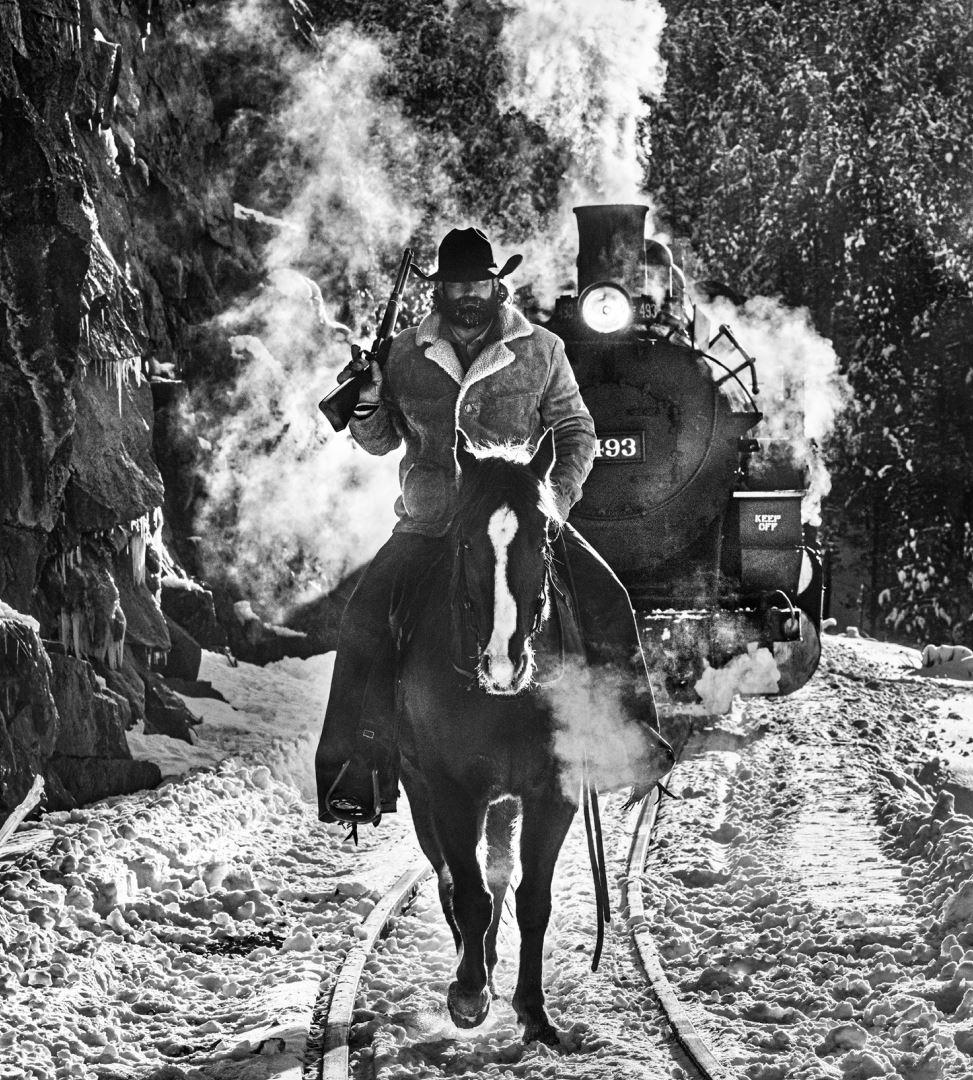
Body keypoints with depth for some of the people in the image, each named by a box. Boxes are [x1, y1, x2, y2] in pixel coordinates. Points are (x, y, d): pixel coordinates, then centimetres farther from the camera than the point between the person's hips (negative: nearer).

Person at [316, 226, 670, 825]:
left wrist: (558, 495, -8)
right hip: (430, 523, 1)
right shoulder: (406, 355, 5)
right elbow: (382, 441, 14)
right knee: (365, 618, -17)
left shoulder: (541, 351, 2)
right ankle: (356, 768, -6)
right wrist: (367, 409, -8)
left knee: (607, 603, -17)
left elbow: (575, 431, 8)